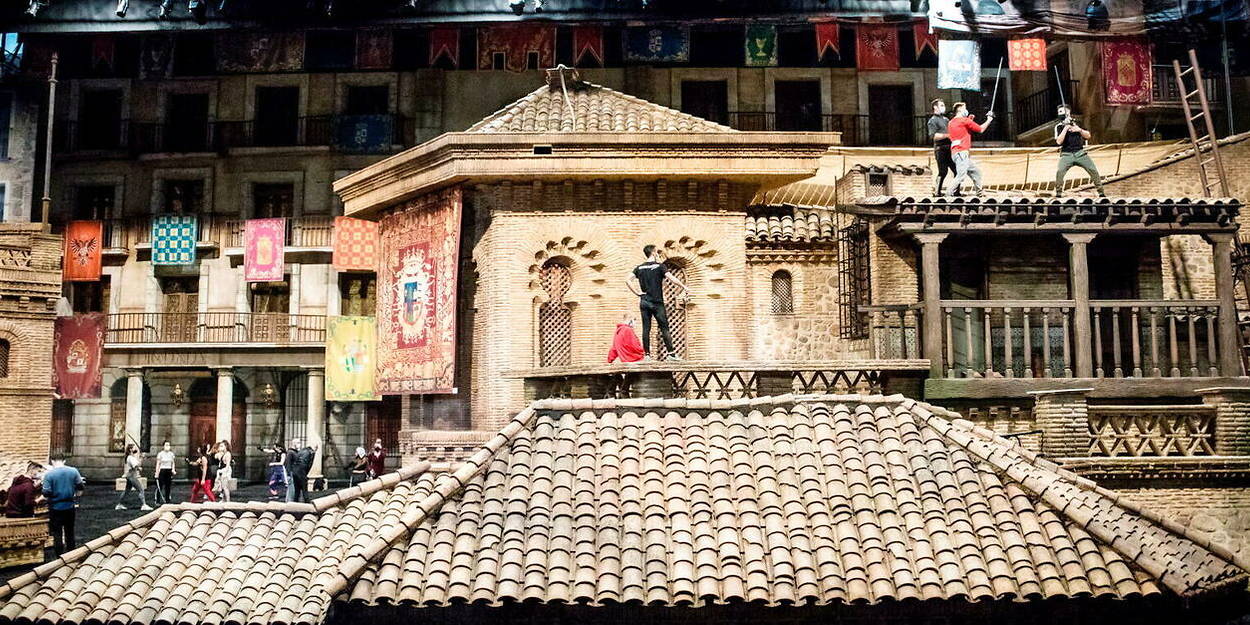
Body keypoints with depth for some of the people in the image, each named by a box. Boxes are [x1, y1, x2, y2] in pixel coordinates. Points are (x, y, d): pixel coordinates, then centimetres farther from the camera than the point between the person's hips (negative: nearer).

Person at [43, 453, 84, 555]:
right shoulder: (73, 471, -6)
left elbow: (46, 493, -16)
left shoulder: (49, 474, -13)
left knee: (57, 534, 6)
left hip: (55, 508, -3)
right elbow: (81, 487, -2)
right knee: (69, 533, 16)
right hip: (70, 507, 3)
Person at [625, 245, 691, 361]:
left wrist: (637, 293, 1)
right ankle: (671, 353, 0)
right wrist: (684, 288, -7)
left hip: (644, 302, 4)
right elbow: (671, 278, -15)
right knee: (664, 328, 0)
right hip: (657, 302, -4)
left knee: (646, 328, 4)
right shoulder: (660, 266, -4)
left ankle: (647, 354, 3)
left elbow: (627, 280, -1)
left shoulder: (640, 268, 8)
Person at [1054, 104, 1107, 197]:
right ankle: (1058, 193, -9)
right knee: (1060, 172, -24)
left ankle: (1101, 192, 4)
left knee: (1093, 170, -8)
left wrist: (1080, 130, -12)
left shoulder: (1077, 123, 10)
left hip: (1080, 153, 2)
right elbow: (1059, 141, -10)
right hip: (1067, 154, -2)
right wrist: (1066, 128, -15)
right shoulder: (1059, 127, 5)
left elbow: (1088, 136, 7)